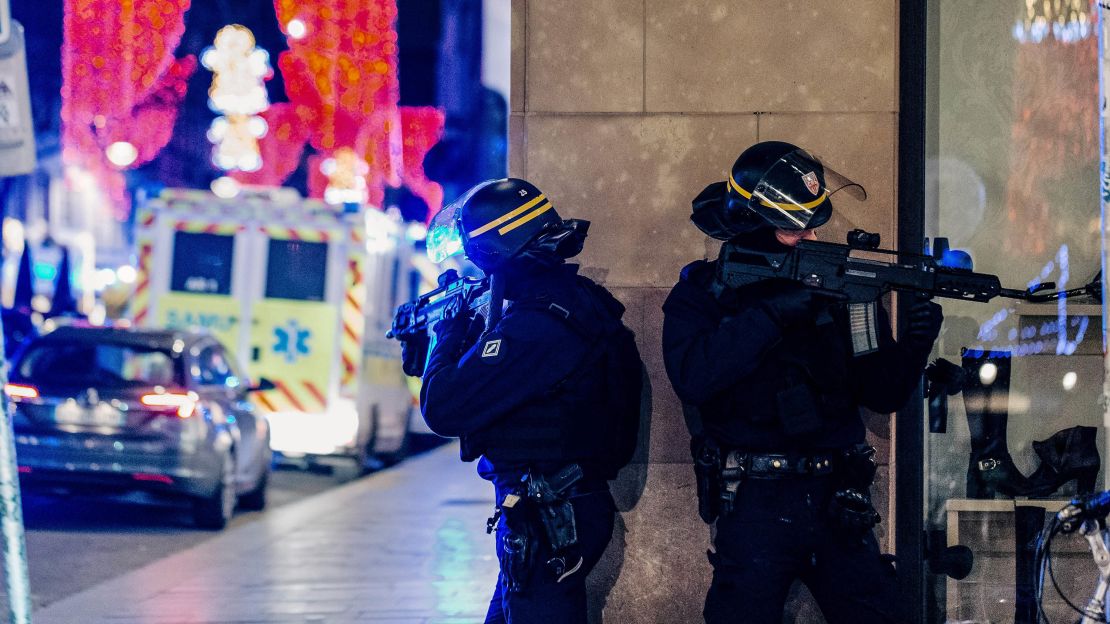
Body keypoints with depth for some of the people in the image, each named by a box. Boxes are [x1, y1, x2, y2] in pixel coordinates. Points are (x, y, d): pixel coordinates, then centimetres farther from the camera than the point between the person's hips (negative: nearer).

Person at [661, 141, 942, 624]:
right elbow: (692, 377, -19)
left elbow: (882, 394, 6)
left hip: (836, 503, 3)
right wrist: (773, 313, -22)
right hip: (754, 505, -3)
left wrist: (914, 347, -14)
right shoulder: (703, 291, 0)